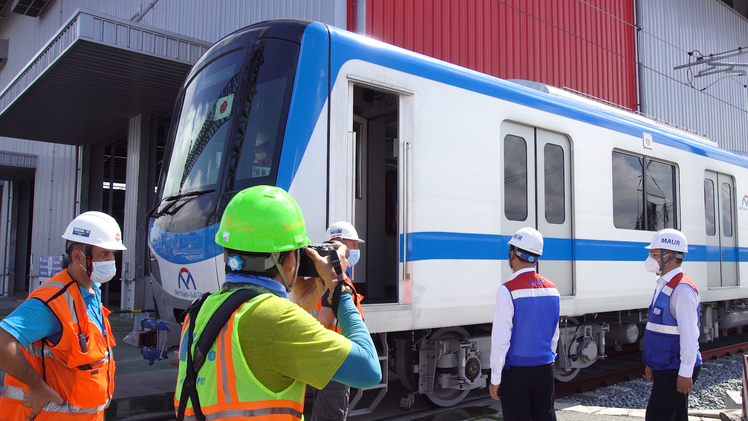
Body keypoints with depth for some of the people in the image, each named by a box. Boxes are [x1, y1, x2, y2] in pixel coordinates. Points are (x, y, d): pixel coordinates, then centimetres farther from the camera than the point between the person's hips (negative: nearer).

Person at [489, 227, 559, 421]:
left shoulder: (508, 290, -16)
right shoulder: (552, 289, 3)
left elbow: (500, 339, -15)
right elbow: (554, 335, 11)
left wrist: (495, 379, -8)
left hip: (516, 373, -5)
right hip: (546, 370, 6)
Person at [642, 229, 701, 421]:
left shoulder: (682, 289, -19)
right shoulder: (663, 285, 12)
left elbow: (689, 334, -22)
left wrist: (685, 373, -21)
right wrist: (651, 362, 19)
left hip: (675, 371, -9)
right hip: (664, 367, 9)